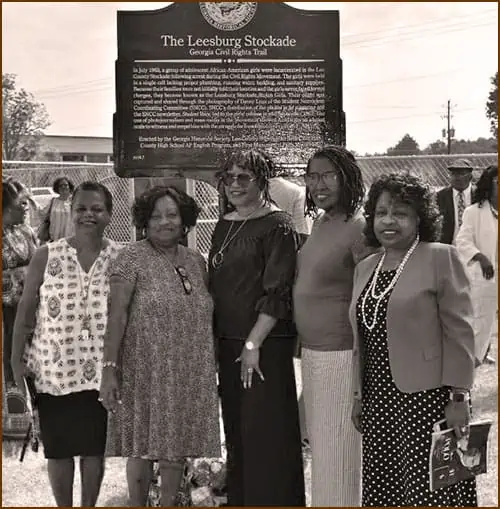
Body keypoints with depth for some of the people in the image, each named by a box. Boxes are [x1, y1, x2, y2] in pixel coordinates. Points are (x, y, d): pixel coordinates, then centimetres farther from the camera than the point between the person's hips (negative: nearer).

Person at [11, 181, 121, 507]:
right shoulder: (47, 256, 0)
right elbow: (26, 311, 3)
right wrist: (17, 358, 0)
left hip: (100, 370, 0)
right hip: (54, 368, 0)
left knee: (95, 445, 8)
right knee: (58, 446, 8)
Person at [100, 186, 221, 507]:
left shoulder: (196, 261, 10)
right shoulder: (132, 258, -6)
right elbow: (117, 315, -11)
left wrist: (212, 371, 13)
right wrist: (110, 367, -18)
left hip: (190, 376, 5)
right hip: (146, 373, -4)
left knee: (177, 444, 10)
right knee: (144, 446, 3)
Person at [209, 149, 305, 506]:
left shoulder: (277, 226, -9)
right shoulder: (224, 226, 13)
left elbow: (277, 293, -14)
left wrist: (253, 344, -18)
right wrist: (216, 341, 11)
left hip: (265, 345, -7)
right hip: (227, 343, 7)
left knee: (266, 434, -2)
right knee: (235, 431, 14)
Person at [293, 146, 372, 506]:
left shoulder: (358, 229, -16)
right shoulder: (320, 222, 9)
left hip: (341, 355, -8)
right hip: (312, 353, 8)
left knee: (338, 450, 4)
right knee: (321, 444, 18)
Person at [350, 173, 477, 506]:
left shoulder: (441, 258, -5)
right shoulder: (365, 268, 14)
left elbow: (459, 332, -9)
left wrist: (459, 397, -12)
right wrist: (359, 396, 16)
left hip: (426, 401, -6)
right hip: (378, 404, 6)